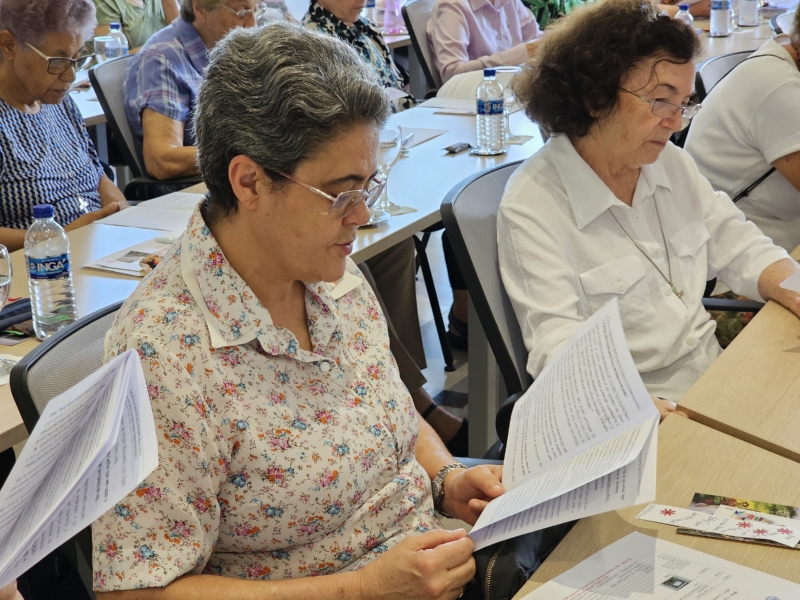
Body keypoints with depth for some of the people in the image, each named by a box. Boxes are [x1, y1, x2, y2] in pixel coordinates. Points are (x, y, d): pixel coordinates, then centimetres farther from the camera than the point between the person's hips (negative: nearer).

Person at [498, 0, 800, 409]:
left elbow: (738, 247, 12)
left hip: (712, 372, 7)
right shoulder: (530, 207, -15)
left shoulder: (672, 163, 8)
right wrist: (655, 413, -37)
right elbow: (557, 344, -23)